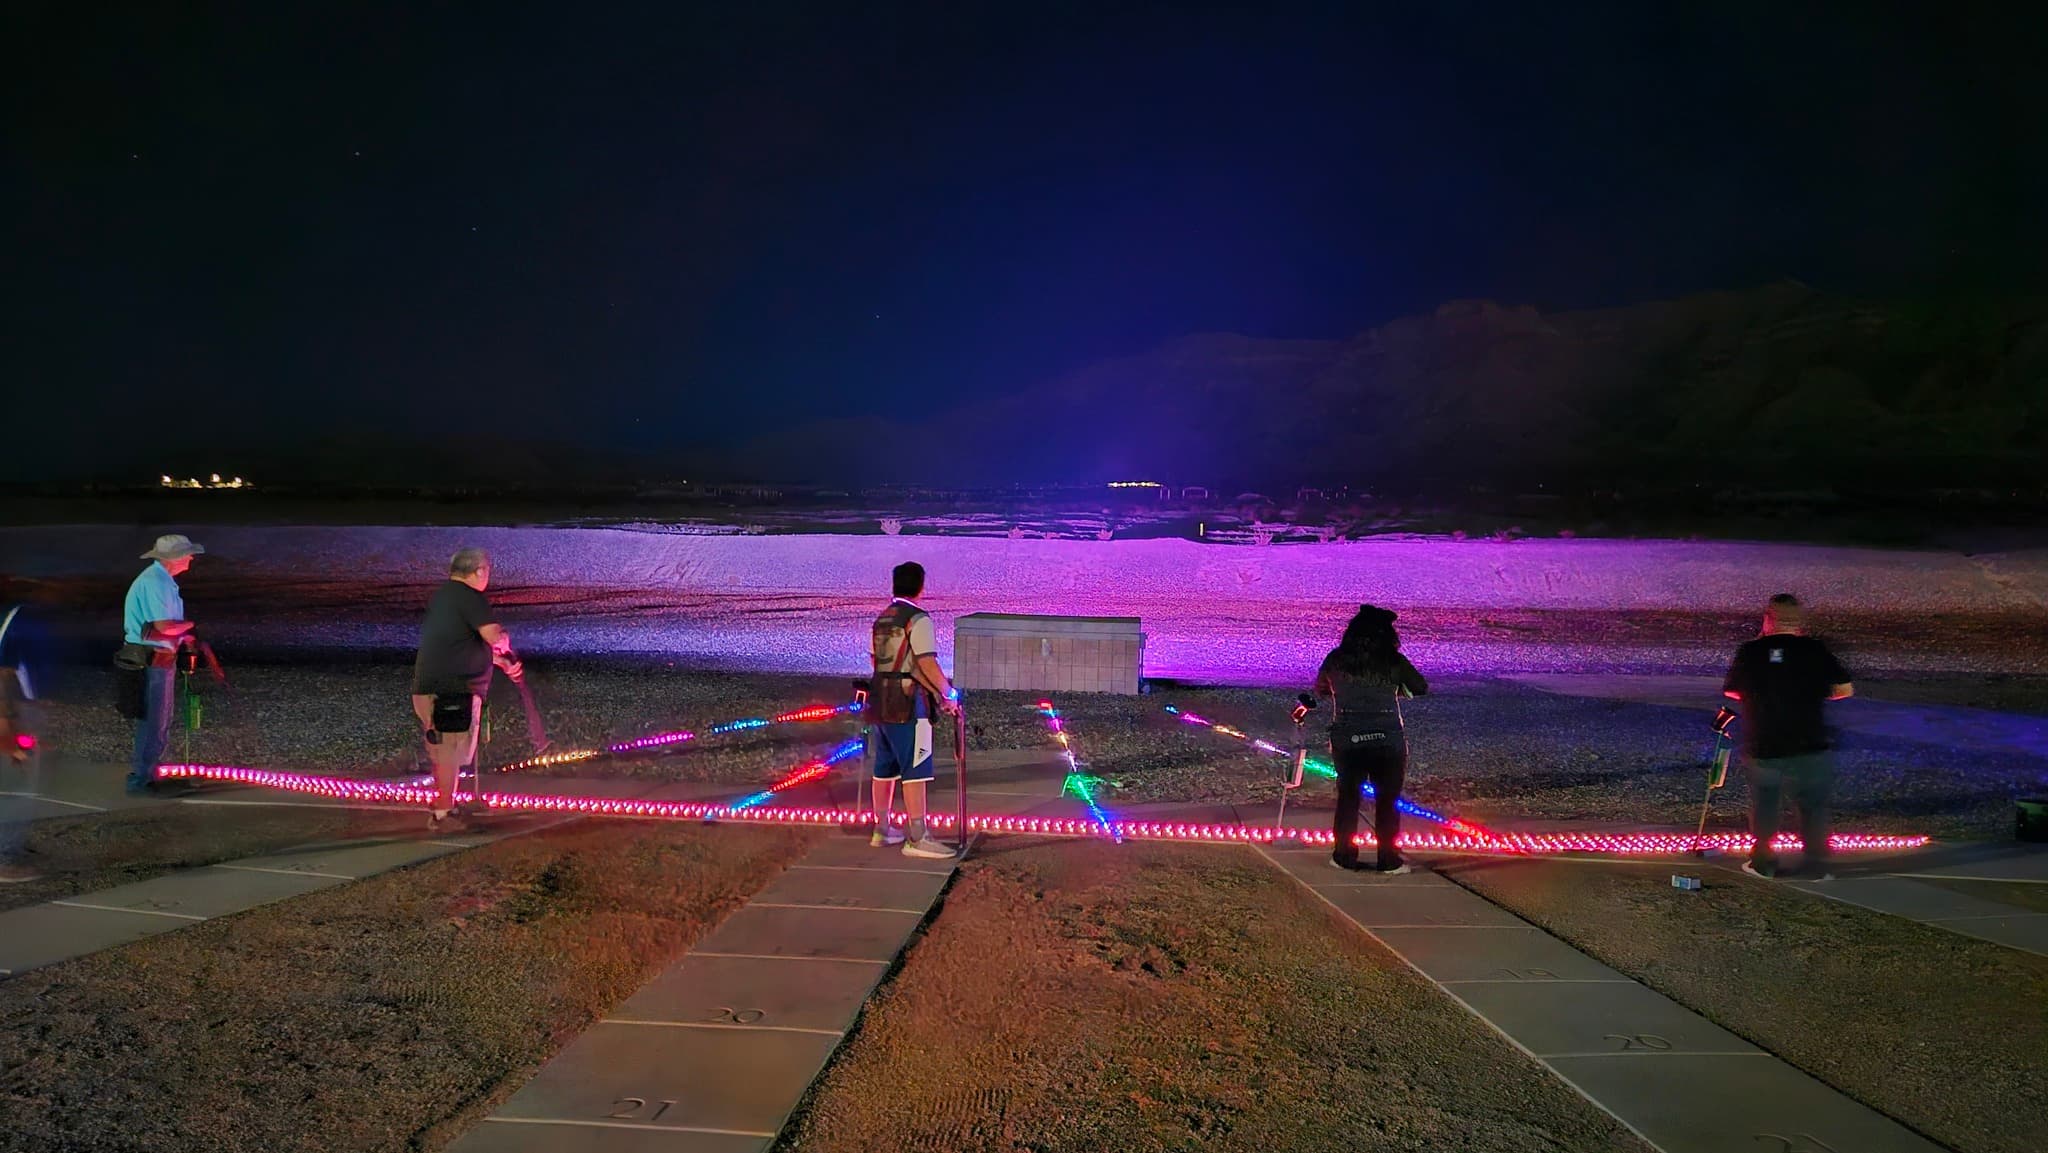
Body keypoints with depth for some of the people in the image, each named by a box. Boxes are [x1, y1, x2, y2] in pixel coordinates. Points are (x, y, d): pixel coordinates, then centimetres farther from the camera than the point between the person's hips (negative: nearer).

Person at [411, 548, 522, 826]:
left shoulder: (440, 596, 18)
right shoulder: (470, 597, -13)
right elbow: (495, 636, -25)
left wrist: (502, 662, 25)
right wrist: (507, 650, -2)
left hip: (428, 687, 9)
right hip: (453, 691, -9)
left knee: (442, 752, 19)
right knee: (451, 752, -3)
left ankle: (442, 805, 30)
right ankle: (443, 812, 0)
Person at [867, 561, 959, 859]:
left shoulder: (881, 619, 15)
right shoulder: (918, 619, -11)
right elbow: (927, 664, -17)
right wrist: (947, 694, -8)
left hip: (879, 700, 8)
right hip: (907, 703, -8)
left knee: (885, 768, 15)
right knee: (915, 770, -7)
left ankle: (882, 830, 23)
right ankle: (917, 838, -9)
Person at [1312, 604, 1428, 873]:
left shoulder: (1336, 659, 0)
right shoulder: (1394, 661, -5)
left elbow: (1319, 689, 15)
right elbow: (1421, 689, 8)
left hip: (1346, 740, 2)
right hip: (1387, 740, -2)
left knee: (1347, 797, 16)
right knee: (1388, 799, 9)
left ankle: (1344, 856, 20)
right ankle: (1389, 860, 12)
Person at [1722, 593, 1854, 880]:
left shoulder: (1749, 652, -3)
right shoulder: (1815, 650, -7)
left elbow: (1731, 692, 10)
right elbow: (1846, 689, -3)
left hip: (1761, 749, 1)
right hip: (1809, 749, -1)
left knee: (1763, 803, 19)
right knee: (1813, 805, 15)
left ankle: (1763, 863, 24)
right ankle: (1817, 866, 16)